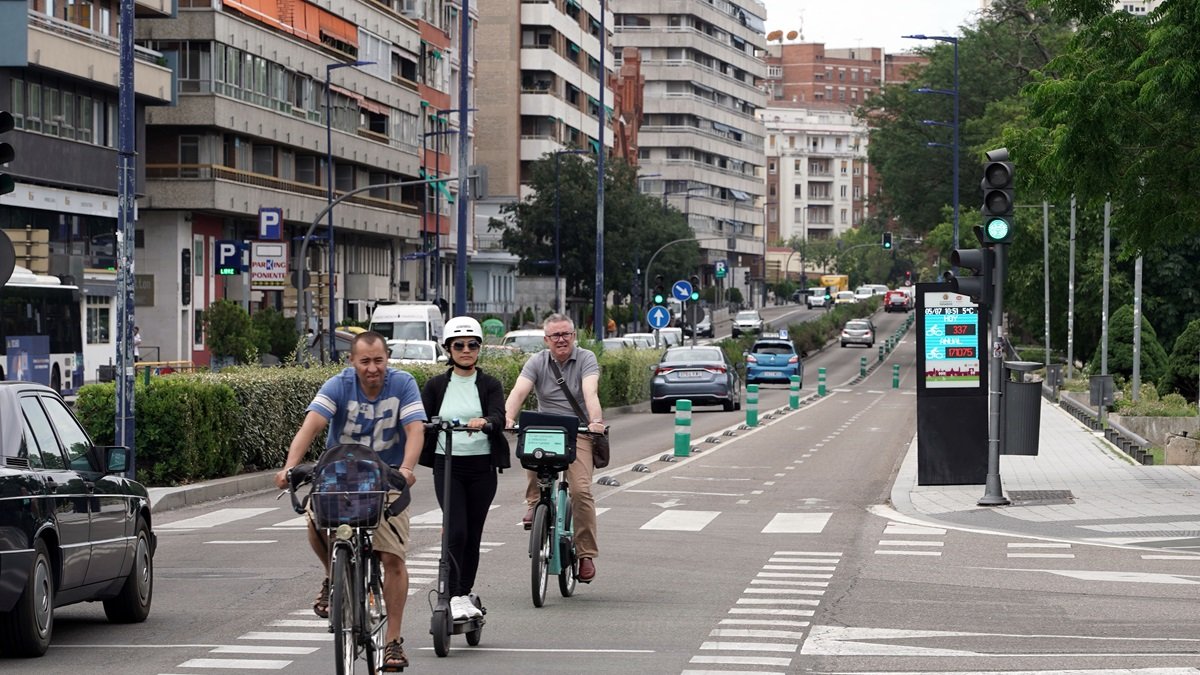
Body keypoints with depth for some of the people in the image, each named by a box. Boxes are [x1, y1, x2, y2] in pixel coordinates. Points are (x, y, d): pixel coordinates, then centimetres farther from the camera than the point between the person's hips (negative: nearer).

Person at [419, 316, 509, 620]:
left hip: (482, 467, 1)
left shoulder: (490, 385, 3)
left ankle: (465, 595, 20)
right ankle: (454, 598, -10)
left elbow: (499, 418, -14)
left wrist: (484, 421, -37)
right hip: (447, 466, -1)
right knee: (456, 531, -13)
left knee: (473, 534, 7)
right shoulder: (436, 385, 6)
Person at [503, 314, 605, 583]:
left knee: (581, 490, -17)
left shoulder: (586, 359, -2)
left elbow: (590, 392, -20)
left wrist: (596, 421, -39)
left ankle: (586, 555, -7)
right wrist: (507, 418, -33)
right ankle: (535, 503, -14)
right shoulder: (537, 362, 3)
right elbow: (518, 391, -13)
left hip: (578, 432, -2)